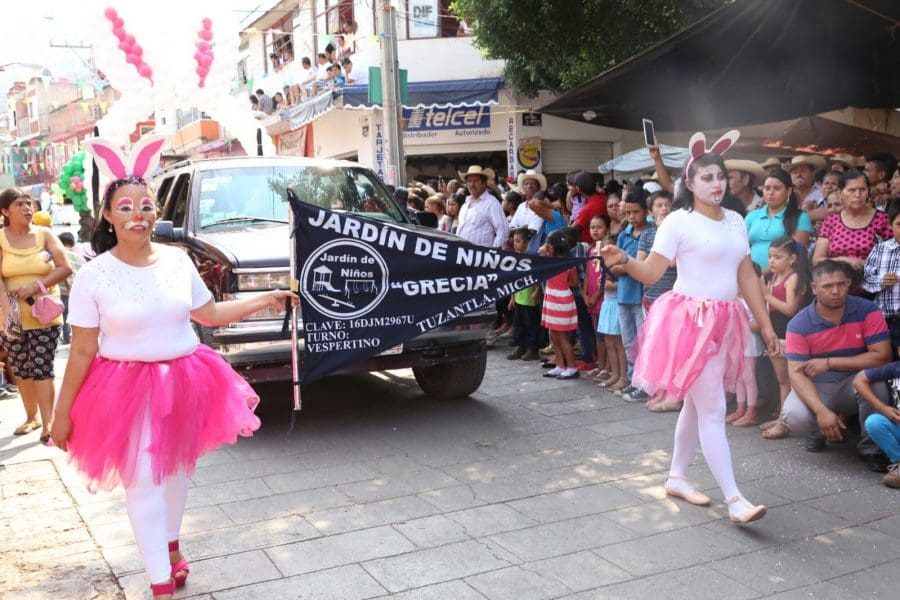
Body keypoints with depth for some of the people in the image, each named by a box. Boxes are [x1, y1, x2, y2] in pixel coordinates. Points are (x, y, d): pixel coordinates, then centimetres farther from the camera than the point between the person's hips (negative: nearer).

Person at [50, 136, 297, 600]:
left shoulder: (178, 261, -1)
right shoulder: (94, 276, -11)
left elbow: (209, 313, 11)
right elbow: (82, 352, -8)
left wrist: (265, 300, 6)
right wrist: (63, 413, -7)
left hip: (184, 383, 4)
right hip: (128, 388, -4)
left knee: (177, 468, 20)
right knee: (143, 481, -2)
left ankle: (171, 546, 45)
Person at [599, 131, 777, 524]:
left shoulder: (736, 221, 11)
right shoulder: (679, 221, -9)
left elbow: (747, 277, 14)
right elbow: (652, 272, -12)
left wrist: (765, 323, 14)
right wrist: (623, 261, -32)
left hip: (724, 322, 7)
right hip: (690, 320, -7)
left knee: (696, 403, 15)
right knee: (713, 410, -7)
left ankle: (677, 477, 29)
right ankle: (734, 499, -4)